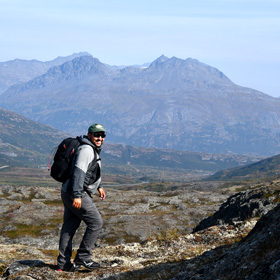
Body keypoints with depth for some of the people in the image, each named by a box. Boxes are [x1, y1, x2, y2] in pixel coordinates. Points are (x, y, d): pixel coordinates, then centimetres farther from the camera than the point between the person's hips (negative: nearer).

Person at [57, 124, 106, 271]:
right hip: (76, 194, -10)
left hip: (68, 193, 10)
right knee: (96, 222, -5)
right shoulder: (86, 150, -16)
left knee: (69, 226, 11)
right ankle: (82, 257, -2)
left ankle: (63, 263, 15)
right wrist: (77, 195, -30)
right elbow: (78, 172, -25)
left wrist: (98, 186, 38)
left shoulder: (93, 149, 17)